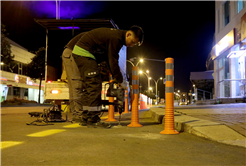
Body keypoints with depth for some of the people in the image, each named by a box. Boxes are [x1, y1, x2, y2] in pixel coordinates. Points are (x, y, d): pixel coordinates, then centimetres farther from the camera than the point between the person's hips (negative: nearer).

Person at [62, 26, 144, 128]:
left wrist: (115, 77, 14)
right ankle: (93, 119, -8)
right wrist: (120, 80, -8)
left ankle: (84, 118, 14)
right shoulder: (116, 38, -17)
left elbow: (110, 60, 18)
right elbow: (113, 61, -17)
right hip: (84, 54, -11)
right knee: (94, 85, -12)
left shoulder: (116, 36, 15)